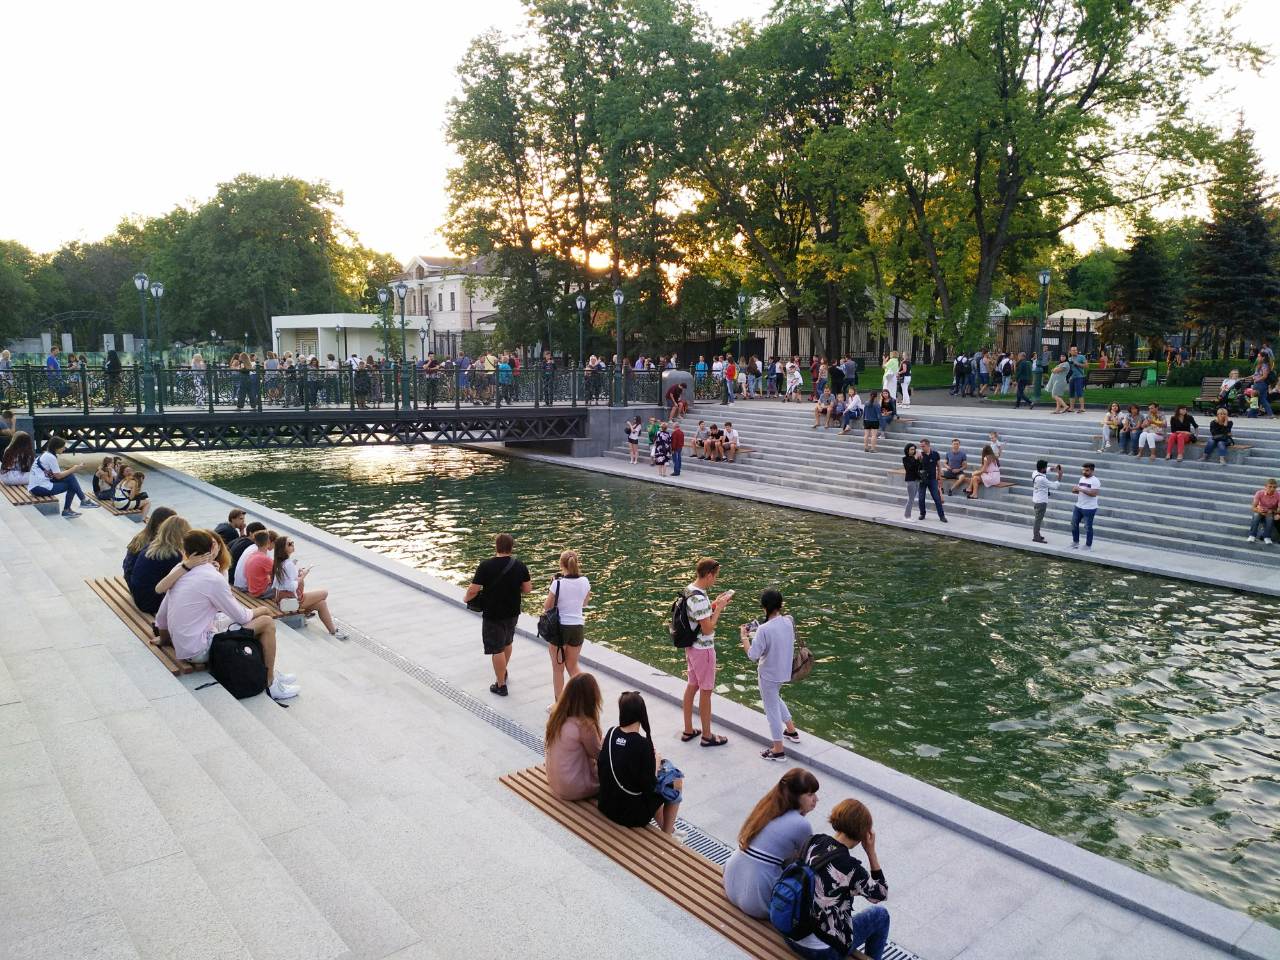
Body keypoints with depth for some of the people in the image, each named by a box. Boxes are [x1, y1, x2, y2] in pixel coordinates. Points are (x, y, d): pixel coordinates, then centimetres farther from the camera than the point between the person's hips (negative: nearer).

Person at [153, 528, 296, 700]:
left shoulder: (179, 570, 4)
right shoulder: (214, 578, -20)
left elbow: (161, 617, 11)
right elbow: (241, 617, -11)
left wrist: (164, 639, 29)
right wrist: (261, 610, 9)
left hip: (181, 646, 8)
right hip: (199, 651, -8)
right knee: (267, 622, -4)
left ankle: (270, 672, 28)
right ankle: (271, 684, 6)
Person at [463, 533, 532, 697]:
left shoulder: (486, 565, -17)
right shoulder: (520, 566, -6)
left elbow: (473, 590, -16)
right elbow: (527, 589, 0)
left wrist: (466, 598, 5)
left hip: (493, 615, -5)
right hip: (513, 613, 5)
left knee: (497, 649, 6)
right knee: (507, 643, 26)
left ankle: (501, 685, 15)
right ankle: (503, 672, 47)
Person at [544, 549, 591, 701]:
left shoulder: (557, 583, -18)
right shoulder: (584, 582, -6)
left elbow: (547, 607, -7)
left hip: (558, 627, -4)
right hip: (577, 627, 4)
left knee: (558, 668, 13)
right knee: (572, 666, 22)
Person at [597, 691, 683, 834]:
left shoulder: (611, 733, -7)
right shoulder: (642, 744, -24)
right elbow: (649, 786, -19)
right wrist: (656, 764, -1)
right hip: (631, 816, -6)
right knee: (676, 780, 15)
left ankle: (663, 827, 41)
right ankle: (667, 835, 28)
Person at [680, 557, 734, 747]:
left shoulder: (689, 589, 2)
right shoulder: (700, 599, -28)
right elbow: (707, 629, -24)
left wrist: (715, 603, 6)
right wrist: (719, 608, -16)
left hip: (691, 646, 9)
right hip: (703, 649, -9)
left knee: (692, 686, 18)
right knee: (706, 691, 4)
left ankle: (688, 730, 30)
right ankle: (707, 736, 17)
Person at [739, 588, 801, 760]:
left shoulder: (764, 630, -27)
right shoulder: (788, 622, -6)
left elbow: (752, 655, -23)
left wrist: (744, 636, -11)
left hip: (768, 675, -7)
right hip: (784, 672, 7)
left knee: (772, 708, 7)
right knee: (775, 699, 32)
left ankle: (778, 750, 17)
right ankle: (791, 731, 42)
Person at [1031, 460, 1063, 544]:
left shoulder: (1035, 473, -1)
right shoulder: (1041, 479, -28)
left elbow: (1045, 471, 23)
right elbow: (1054, 486, -20)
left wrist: (1053, 468, 11)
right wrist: (1060, 476, -14)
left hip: (1036, 500, 9)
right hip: (1041, 502, -9)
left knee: (1038, 519, 19)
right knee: (1038, 519, -1)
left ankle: (1036, 534, 30)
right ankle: (1036, 537, 6)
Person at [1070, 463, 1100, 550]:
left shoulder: (1095, 481, -15)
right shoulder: (1081, 478, 10)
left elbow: (1094, 493, -25)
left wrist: (1081, 489, -27)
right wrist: (1075, 490, -4)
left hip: (1089, 508, -8)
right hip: (1078, 506, 8)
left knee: (1088, 527, 2)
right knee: (1074, 524, 12)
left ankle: (1088, 545, 14)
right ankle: (1075, 542, 27)